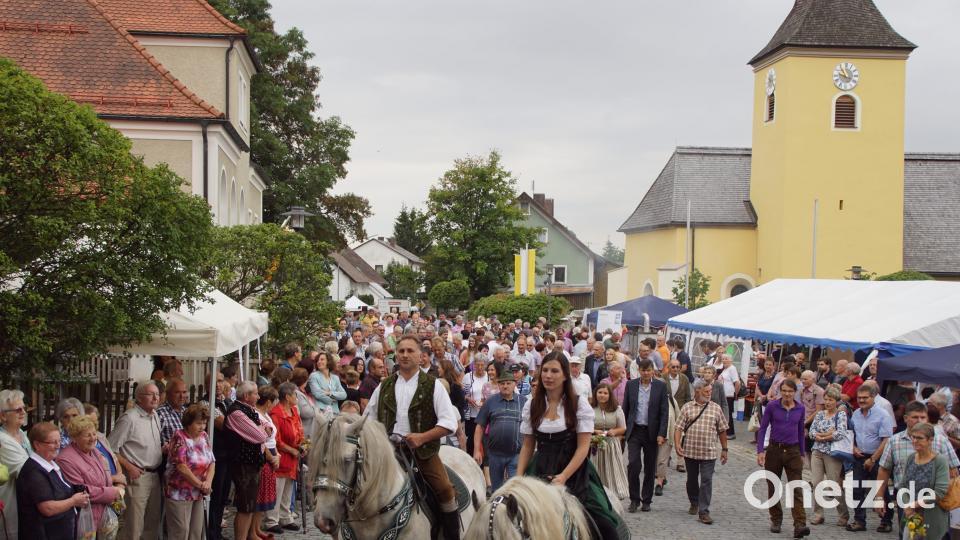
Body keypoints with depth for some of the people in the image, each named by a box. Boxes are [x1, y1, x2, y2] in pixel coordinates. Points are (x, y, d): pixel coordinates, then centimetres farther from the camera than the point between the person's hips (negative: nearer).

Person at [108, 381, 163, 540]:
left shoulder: (155, 416, 12)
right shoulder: (129, 418, -13)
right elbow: (110, 448, -15)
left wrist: (164, 449, 8)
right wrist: (129, 467, -16)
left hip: (155, 476, 8)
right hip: (137, 476, -8)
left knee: (153, 523, 15)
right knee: (133, 526, -5)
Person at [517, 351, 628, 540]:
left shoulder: (579, 404, -3)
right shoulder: (531, 406, 8)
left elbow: (583, 446, -8)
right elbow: (527, 446, 11)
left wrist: (563, 477, -19)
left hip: (574, 471, -3)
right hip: (540, 471, 3)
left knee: (600, 524, -18)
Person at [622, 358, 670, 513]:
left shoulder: (660, 386, -1)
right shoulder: (631, 385, 3)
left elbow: (664, 412, -3)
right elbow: (625, 409, 8)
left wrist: (661, 434, -9)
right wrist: (623, 430, 3)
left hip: (652, 432, 0)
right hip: (634, 431, 0)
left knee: (650, 468, 7)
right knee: (633, 464, -10)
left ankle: (646, 500, 19)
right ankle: (634, 500, 1)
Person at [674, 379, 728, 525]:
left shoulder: (716, 409, 3)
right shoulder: (687, 407, 1)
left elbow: (722, 430, 8)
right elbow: (678, 428, -2)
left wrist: (724, 449, 9)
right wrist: (677, 445, -15)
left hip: (709, 452, -1)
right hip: (690, 451, 1)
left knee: (706, 481, -6)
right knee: (692, 479, 15)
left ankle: (703, 511, -3)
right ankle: (694, 503, 37)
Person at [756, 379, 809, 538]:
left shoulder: (800, 409, 2)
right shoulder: (772, 406, -5)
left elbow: (801, 432, 13)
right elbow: (762, 428, -3)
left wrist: (802, 453, 14)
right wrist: (760, 451, -11)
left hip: (793, 451, 1)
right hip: (774, 450, 0)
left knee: (796, 489, -9)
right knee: (773, 487, 10)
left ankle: (800, 525, -17)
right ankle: (776, 521, 25)